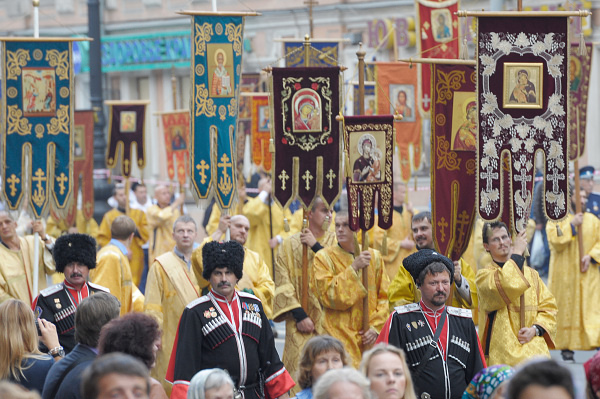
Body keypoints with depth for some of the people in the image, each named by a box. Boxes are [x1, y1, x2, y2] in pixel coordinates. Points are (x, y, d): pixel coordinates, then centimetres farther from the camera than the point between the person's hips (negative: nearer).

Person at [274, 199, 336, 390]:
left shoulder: (335, 241, 8)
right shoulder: (290, 244, 4)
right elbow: (283, 284, -1)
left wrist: (315, 246, -11)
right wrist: (299, 315, -11)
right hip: (302, 321, -1)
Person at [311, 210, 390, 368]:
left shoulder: (374, 256, 11)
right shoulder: (324, 257, 0)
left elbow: (385, 297, 10)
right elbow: (328, 295, -11)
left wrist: (376, 327, -4)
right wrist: (353, 268, -15)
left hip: (369, 337, 3)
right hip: (340, 336, -3)